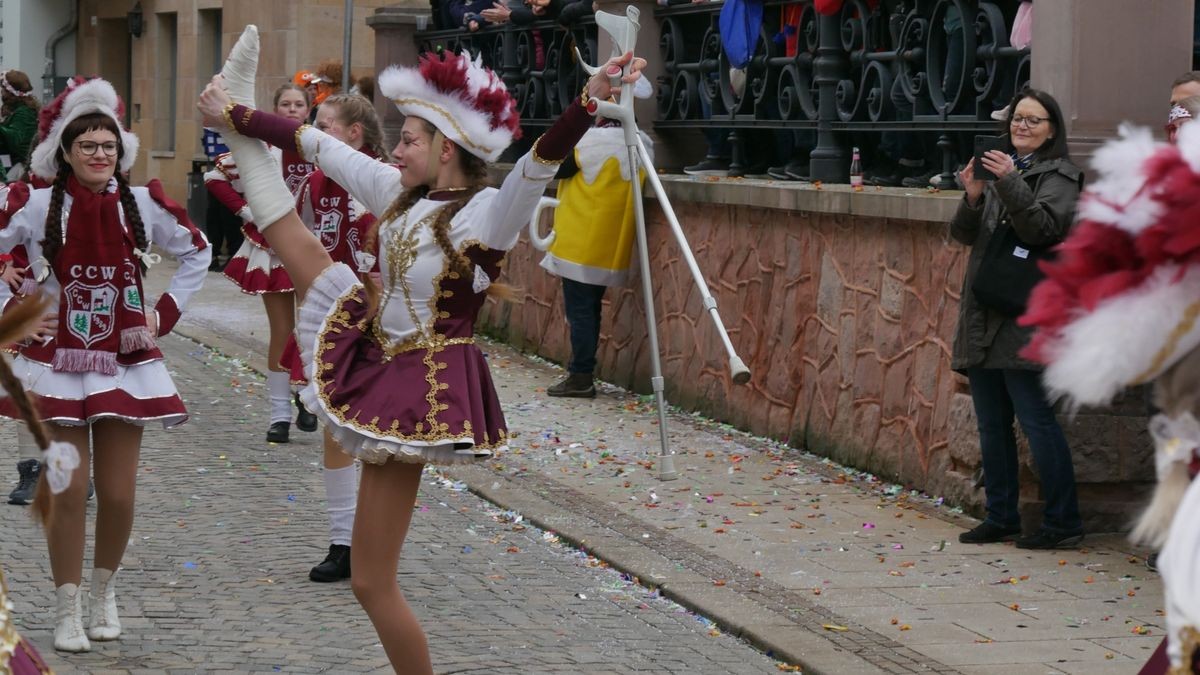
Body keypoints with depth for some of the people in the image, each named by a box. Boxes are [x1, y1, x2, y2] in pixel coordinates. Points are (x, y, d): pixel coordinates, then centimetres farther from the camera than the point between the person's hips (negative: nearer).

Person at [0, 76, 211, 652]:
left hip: (124, 363, 2)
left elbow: (197, 253, 14)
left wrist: (167, 311, 7)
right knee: (68, 491, -6)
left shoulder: (143, 205, 0)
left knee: (118, 495, 1)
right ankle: (68, 609, 9)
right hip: (56, 361, -2)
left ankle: (104, 593, 25)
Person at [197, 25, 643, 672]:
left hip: (418, 391, -8)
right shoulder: (400, 193, 1)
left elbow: (538, 165, -42)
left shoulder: (485, 214, -22)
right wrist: (237, 116, 18)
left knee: (371, 582, -4)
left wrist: (587, 100, -59)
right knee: (294, 243, 24)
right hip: (374, 354, 8)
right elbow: (319, 144, 11)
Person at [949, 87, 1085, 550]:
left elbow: (1041, 228, -15)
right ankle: (1001, 517, 17)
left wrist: (1010, 183, -23)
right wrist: (973, 199, -9)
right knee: (992, 424, 9)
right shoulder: (998, 169, 17)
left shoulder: (1058, 176, -1)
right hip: (983, 318, 7)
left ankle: (1063, 521, -4)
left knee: (1035, 419, -9)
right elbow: (963, 234, 10)